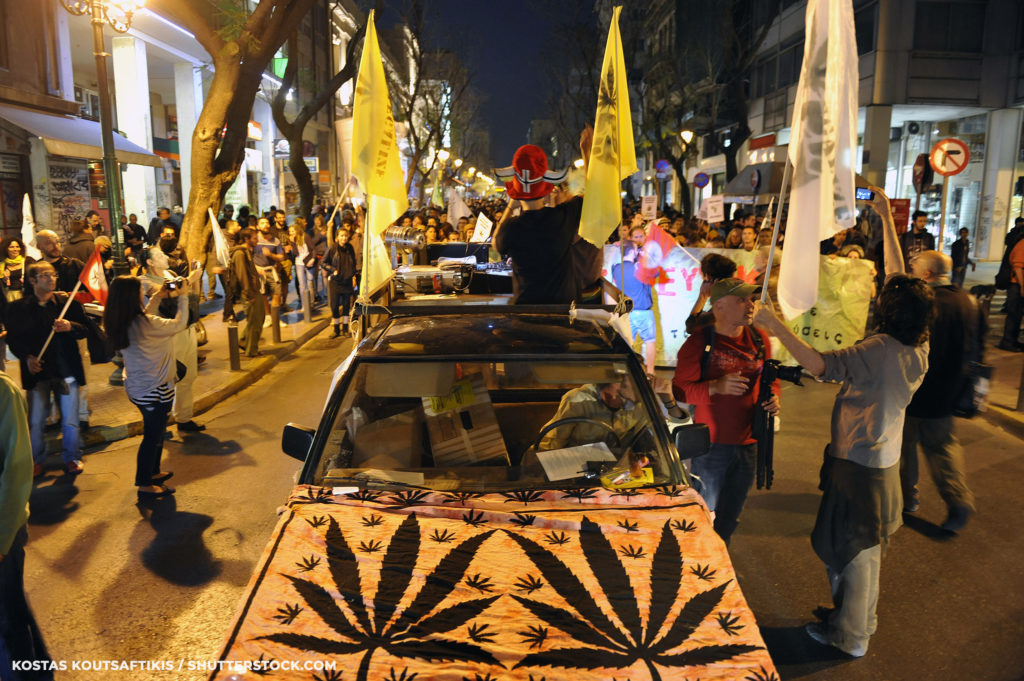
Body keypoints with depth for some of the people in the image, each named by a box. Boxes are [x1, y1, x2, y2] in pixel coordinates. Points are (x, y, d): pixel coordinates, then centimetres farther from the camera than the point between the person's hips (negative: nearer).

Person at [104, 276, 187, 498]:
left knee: (155, 430, 25)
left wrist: (157, 297, 15)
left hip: (136, 386, 9)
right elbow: (179, 323, -15)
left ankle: (153, 472, 40)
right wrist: (183, 297, -3)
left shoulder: (119, 324, -2)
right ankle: (145, 485, 16)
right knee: (153, 435, 5)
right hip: (155, 388, -9)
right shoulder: (145, 324, -26)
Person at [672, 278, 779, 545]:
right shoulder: (699, 343, -9)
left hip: (747, 445, 5)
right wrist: (716, 387, -25)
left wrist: (773, 398, -2)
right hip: (711, 445, -5)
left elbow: (771, 379, 20)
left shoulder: (759, 340, 6)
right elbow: (680, 390, -11)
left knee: (730, 519, 17)